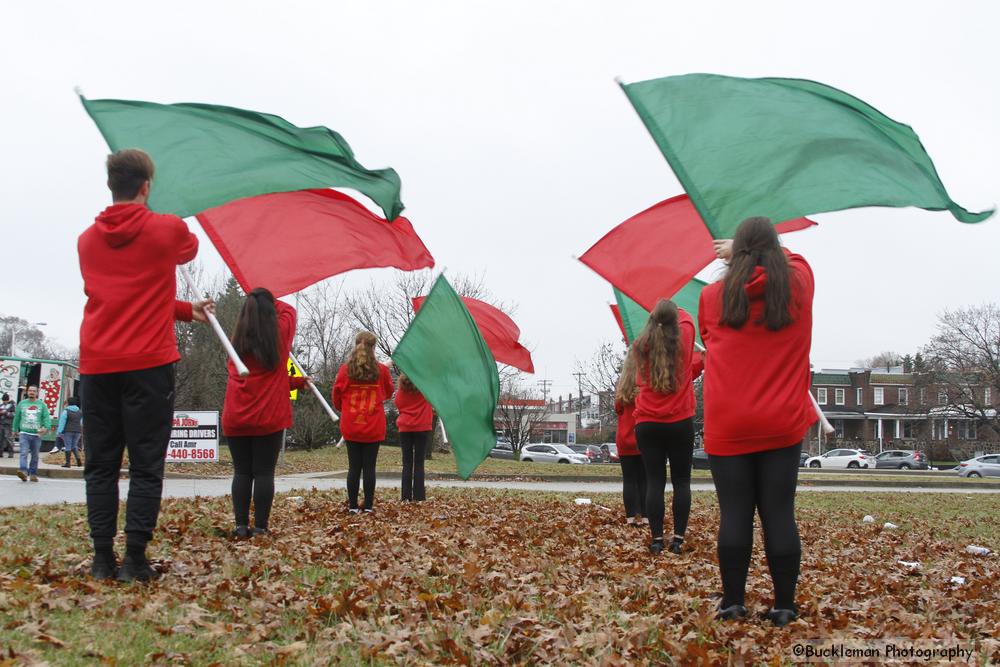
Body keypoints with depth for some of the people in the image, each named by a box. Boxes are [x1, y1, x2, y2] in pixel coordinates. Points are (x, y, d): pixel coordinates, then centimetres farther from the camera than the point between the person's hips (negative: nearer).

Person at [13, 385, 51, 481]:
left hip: (37, 434, 0)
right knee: (24, 453, -16)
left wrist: (46, 428, -18)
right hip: (24, 433, 0)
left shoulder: (42, 405, 7)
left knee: (35, 455, 6)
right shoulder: (21, 403, 11)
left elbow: (47, 418, -1)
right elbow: (16, 418, 17)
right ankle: (23, 471, -28)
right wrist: (15, 430, 17)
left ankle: (33, 474, 14)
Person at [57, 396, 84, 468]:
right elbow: (81, 422, 16)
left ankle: (67, 463, 1)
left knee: (68, 446, 0)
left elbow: (62, 422, -9)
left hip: (68, 431, -5)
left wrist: (60, 431, -7)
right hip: (77, 431, 5)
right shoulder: (79, 412, 9)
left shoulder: (66, 411, -7)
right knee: (74, 446, 15)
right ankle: (78, 460, -3)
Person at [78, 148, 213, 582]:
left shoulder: (87, 240, 12)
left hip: (97, 366, 4)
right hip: (148, 364, -4)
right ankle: (135, 559, -1)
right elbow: (189, 251, 23)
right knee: (145, 466, 1)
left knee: (100, 466, 9)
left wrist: (186, 310, 25)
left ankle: (102, 558, 9)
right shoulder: (168, 230, -2)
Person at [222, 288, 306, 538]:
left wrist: (294, 382, 17)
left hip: (236, 417, 3)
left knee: (242, 472, 9)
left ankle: (241, 525, 6)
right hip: (269, 416, -3)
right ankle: (260, 527, -1)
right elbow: (287, 309, 21)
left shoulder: (238, 339, 8)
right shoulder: (281, 332, -1)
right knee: (264, 473, 1)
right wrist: (268, 302, 36)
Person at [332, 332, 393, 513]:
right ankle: (368, 506, 4)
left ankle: (352, 506, 8)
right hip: (374, 426, -1)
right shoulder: (382, 370, -5)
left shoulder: (345, 369, -4)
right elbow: (388, 392, 11)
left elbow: (337, 395, 5)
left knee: (354, 467, 7)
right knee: (369, 467, 4)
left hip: (350, 426, 1)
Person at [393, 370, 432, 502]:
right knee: (419, 463, 2)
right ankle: (418, 496, -2)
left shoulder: (403, 384, -4)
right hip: (422, 426, -2)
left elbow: (397, 403, 3)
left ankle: (406, 496, 2)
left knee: (407, 463, 6)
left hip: (405, 427, 2)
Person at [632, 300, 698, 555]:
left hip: (647, 424, 1)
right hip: (681, 423, -1)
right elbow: (685, 318, 19)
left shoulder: (641, 345, 1)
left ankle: (656, 539, -1)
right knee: (681, 481, 5)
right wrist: (672, 312, 41)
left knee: (654, 482, 1)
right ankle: (678, 539, 1)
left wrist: (659, 314, 37)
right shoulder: (685, 337, -2)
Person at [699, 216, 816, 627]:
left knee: (734, 514, 3)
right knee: (779, 515, 4)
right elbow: (792, 259, 26)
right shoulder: (798, 285, 3)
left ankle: (732, 603, 7)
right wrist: (762, 251, 35)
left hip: (727, 427, 0)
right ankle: (784, 607, 9)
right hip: (782, 424, 1)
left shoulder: (713, 296, 2)